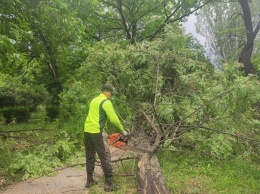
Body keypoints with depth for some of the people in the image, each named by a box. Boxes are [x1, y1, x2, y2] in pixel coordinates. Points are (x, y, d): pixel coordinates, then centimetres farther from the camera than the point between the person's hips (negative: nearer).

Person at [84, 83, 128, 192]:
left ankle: (89, 181, 26)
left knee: (90, 157, 17)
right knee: (105, 158, -1)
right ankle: (108, 184, 2)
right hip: (96, 133, -9)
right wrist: (122, 131, -3)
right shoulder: (106, 102, -9)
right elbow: (114, 119, -15)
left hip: (87, 131, 9)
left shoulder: (94, 100, 18)